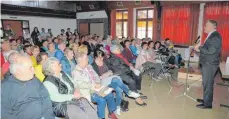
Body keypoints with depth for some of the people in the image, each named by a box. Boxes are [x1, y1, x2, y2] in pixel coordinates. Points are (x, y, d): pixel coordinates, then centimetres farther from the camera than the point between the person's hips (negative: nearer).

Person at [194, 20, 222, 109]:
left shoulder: (215, 36, -17)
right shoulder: (212, 35, 14)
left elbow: (211, 51, -25)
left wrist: (199, 48, -15)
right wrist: (200, 48, 5)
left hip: (210, 64, -10)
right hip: (207, 63, 10)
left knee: (208, 84, -2)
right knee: (207, 83, 17)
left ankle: (207, 104, 8)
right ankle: (206, 99, 29)